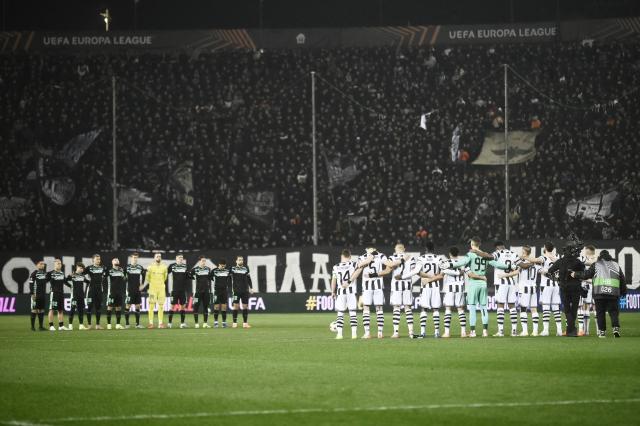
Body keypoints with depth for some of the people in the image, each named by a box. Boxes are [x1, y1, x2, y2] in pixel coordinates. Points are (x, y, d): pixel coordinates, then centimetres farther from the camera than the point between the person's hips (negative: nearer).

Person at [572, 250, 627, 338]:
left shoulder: (596, 265, 10)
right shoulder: (616, 265, 18)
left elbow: (586, 274, 3)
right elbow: (622, 280, 19)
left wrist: (576, 274, 18)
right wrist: (623, 291, 27)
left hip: (599, 292, -1)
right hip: (613, 293, 1)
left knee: (600, 312, 6)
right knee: (613, 312, 5)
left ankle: (602, 331, 3)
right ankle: (616, 328, -15)